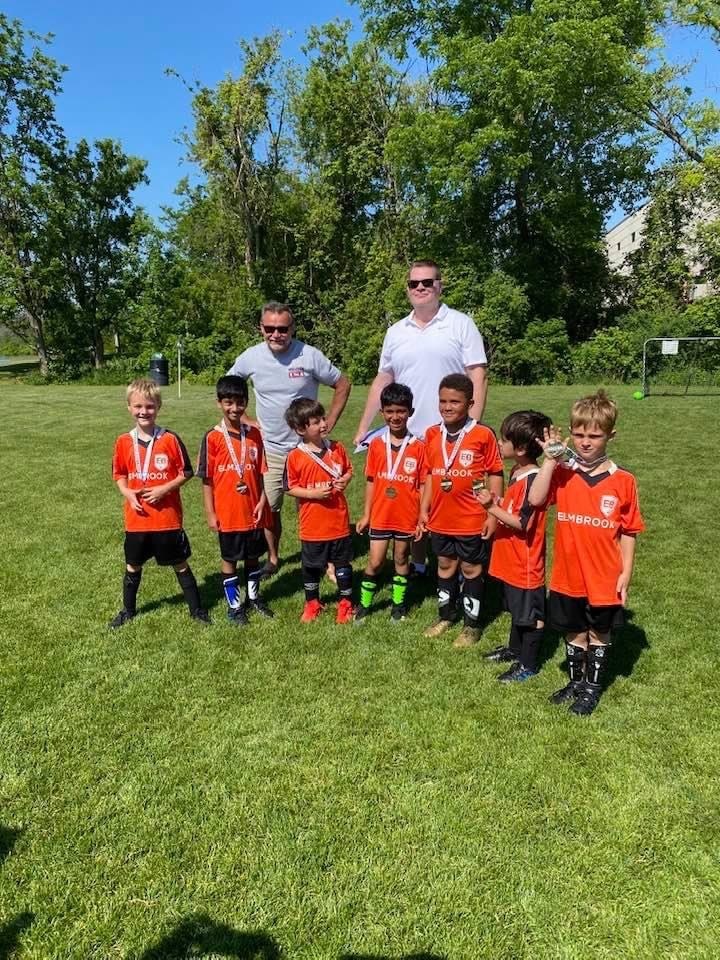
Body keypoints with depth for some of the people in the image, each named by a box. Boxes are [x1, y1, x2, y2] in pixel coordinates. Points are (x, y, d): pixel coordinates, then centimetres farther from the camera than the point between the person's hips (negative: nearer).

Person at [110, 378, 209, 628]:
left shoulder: (170, 439, -10)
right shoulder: (123, 442, -1)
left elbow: (186, 472, -4)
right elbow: (119, 474, 10)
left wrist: (164, 489, -16)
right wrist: (127, 492, -9)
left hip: (168, 516, -3)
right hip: (136, 518, 3)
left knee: (180, 564, 9)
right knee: (132, 566, 17)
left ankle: (196, 609, 22)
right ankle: (128, 610, 35)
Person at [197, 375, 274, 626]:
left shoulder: (254, 434, 0)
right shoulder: (213, 438, -10)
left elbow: (261, 472, 4)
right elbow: (206, 479, -6)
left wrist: (262, 500, -5)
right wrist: (210, 513, -7)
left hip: (252, 510, 3)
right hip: (227, 513, -3)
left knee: (253, 555, 17)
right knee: (229, 558, 11)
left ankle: (253, 597, 36)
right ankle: (234, 605, 24)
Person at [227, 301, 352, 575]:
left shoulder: (310, 355, -12)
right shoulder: (250, 357, -5)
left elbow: (342, 385, -1)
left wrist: (328, 424, -4)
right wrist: (245, 420, 3)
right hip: (270, 449, 3)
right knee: (269, 508, 11)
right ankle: (272, 557, 31)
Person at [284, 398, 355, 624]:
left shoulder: (337, 448, -3)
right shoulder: (295, 457, -12)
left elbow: (349, 470, 12)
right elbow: (290, 488, -6)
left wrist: (344, 481, -10)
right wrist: (313, 493, -19)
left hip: (339, 521, 2)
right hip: (312, 525, -2)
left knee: (343, 563, 13)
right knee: (311, 567, 14)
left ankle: (345, 603, 30)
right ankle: (312, 603, 35)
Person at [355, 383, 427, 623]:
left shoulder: (419, 447, -8)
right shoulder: (376, 444, -3)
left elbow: (422, 485, -4)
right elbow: (371, 481, 4)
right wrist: (366, 514, 5)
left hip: (407, 517, -1)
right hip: (380, 516, 1)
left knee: (401, 560, 15)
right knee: (375, 562, 7)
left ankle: (398, 603, 31)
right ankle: (364, 603, 24)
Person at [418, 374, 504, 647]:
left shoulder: (483, 435, -13)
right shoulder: (432, 435, 1)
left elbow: (495, 475, -7)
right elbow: (430, 475, 9)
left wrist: (493, 514, -9)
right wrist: (424, 510, 8)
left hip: (472, 519, -4)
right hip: (440, 518, 5)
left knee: (471, 568, 10)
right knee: (445, 564, 19)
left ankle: (472, 624, 26)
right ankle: (446, 615, 38)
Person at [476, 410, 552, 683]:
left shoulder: (532, 480, -24)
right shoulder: (517, 472, 6)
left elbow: (521, 523, -25)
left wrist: (492, 507, -23)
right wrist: (496, 502, -4)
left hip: (526, 563, -9)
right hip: (512, 560, 10)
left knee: (531, 615, 7)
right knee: (516, 609, 25)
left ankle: (528, 665, 21)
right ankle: (515, 649, 43)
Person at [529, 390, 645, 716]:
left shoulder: (622, 481, -9)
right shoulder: (561, 474, -5)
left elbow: (628, 532, -3)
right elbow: (535, 499, -22)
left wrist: (626, 573, -4)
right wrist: (549, 459, -23)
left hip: (604, 578, -1)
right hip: (567, 576, 2)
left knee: (599, 633, 17)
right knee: (574, 631, 19)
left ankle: (593, 686, 35)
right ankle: (575, 681, 39)